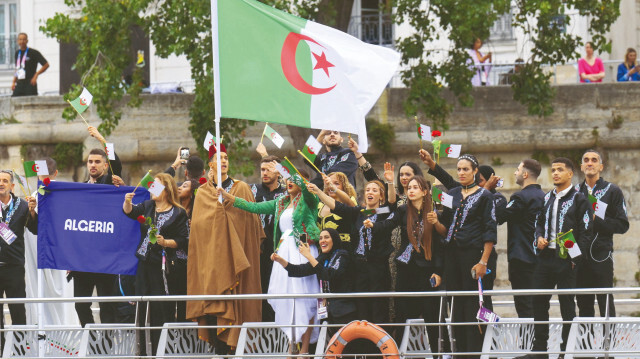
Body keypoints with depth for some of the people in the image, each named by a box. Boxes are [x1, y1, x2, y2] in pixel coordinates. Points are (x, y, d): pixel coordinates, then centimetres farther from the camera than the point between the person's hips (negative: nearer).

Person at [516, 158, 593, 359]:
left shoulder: (579, 199, -4)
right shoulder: (546, 198, 14)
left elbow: (586, 233, -6)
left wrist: (575, 258, -12)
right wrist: (539, 238, 2)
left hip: (566, 261, -6)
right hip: (545, 257, 6)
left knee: (567, 305, -1)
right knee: (538, 302, 5)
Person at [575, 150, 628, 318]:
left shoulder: (612, 191, 4)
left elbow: (623, 225, -1)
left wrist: (596, 220, -12)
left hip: (602, 255, -4)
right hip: (579, 256, 4)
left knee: (606, 305, -7)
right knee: (584, 305, 6)